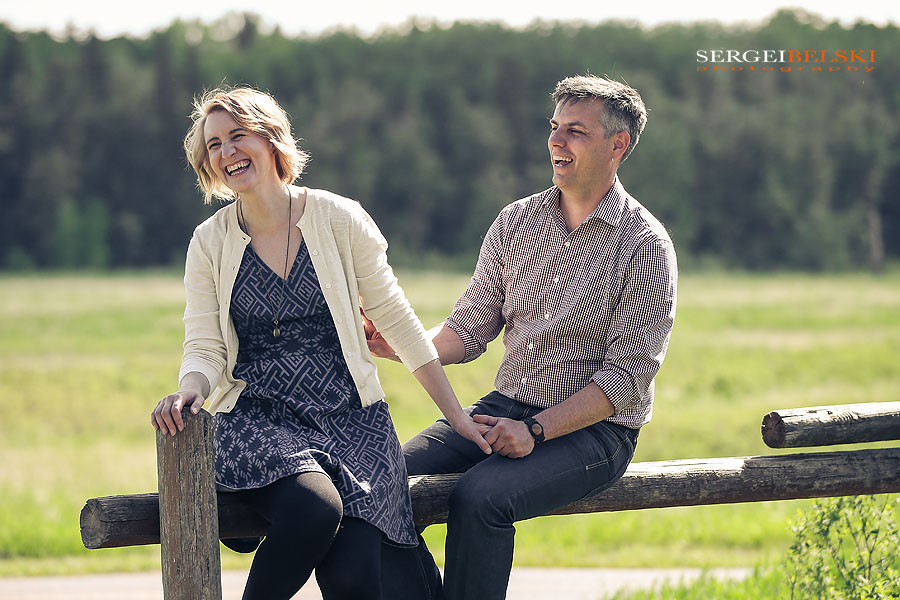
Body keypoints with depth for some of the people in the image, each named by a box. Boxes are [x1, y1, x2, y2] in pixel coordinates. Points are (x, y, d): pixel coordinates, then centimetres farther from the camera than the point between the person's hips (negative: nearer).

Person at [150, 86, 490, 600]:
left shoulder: (340, 220, 1)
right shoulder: (210, 243, 5)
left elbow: (397, 321, 4)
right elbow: (206, 348, 2)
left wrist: (457, 416, 4)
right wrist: (190, 389, -23)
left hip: (350, 418, 0)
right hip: (258, 419, 0)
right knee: (315, 506, -34)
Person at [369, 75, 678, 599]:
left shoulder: (646, 246, -8)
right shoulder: (516, 223, 9)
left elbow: (626, 376, -13)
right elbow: (470, 330, 9)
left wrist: (535, 430, -22)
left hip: (595, 429, -6)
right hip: (506, 408, 6)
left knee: (480, 497, -32)